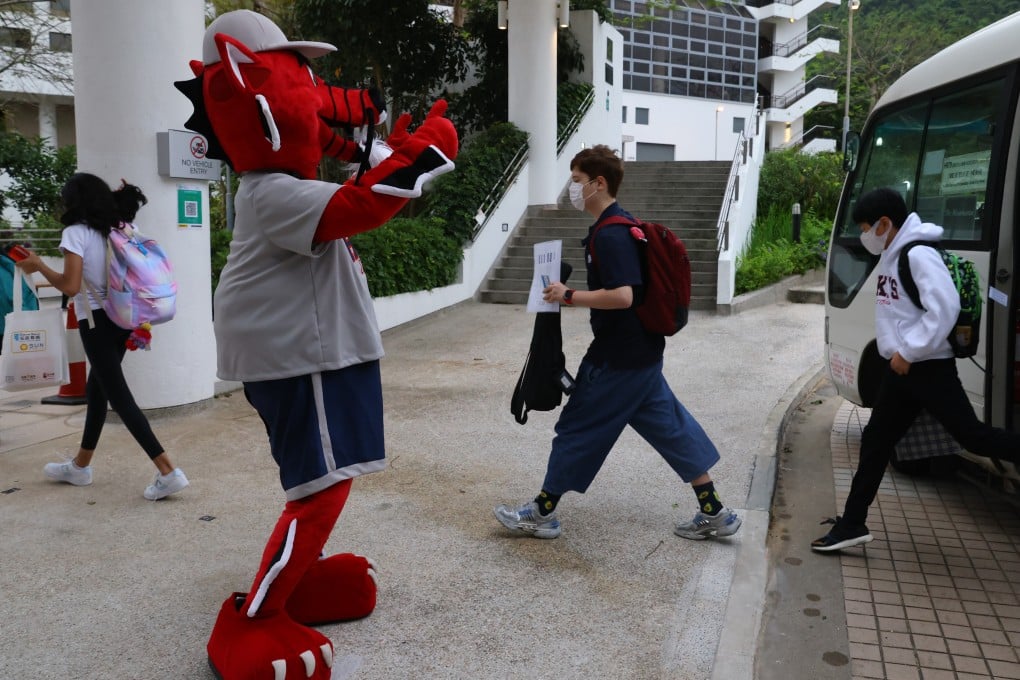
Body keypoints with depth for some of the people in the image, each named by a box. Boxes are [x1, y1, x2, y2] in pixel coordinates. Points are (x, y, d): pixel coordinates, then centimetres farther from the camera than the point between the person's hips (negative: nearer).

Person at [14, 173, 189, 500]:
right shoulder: (117, 230, 10)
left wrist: (38, 265, -4)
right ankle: (80, 466, 34)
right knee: (96, 388, 19)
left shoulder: (76, 232, -10)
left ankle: (168, 472, -14)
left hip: (96, 321, -8)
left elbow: (70, 286, -17)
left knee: (118, 396, -7)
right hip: (121, 318, 8)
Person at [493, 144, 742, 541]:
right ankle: (714, 513, 20)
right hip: (641, 350, 10)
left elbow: (622, 296, -30)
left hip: (619, 358, -10)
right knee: (669, 426, 13)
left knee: (578, 427, 2)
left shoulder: (609, 235, -19)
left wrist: (568, 296, -21)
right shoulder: (620, 226, 12)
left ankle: (542, 513, 15)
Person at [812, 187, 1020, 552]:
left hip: (929, 368, -10)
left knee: (972, 436, -3)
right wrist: (899, 353, 10)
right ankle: (852, 524, 16)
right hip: (900, 368, 10)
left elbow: (945, 308, -25)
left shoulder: (919, 254, -17)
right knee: (875, 442, 10)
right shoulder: (892, 255, 11)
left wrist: (908, 351, -21)